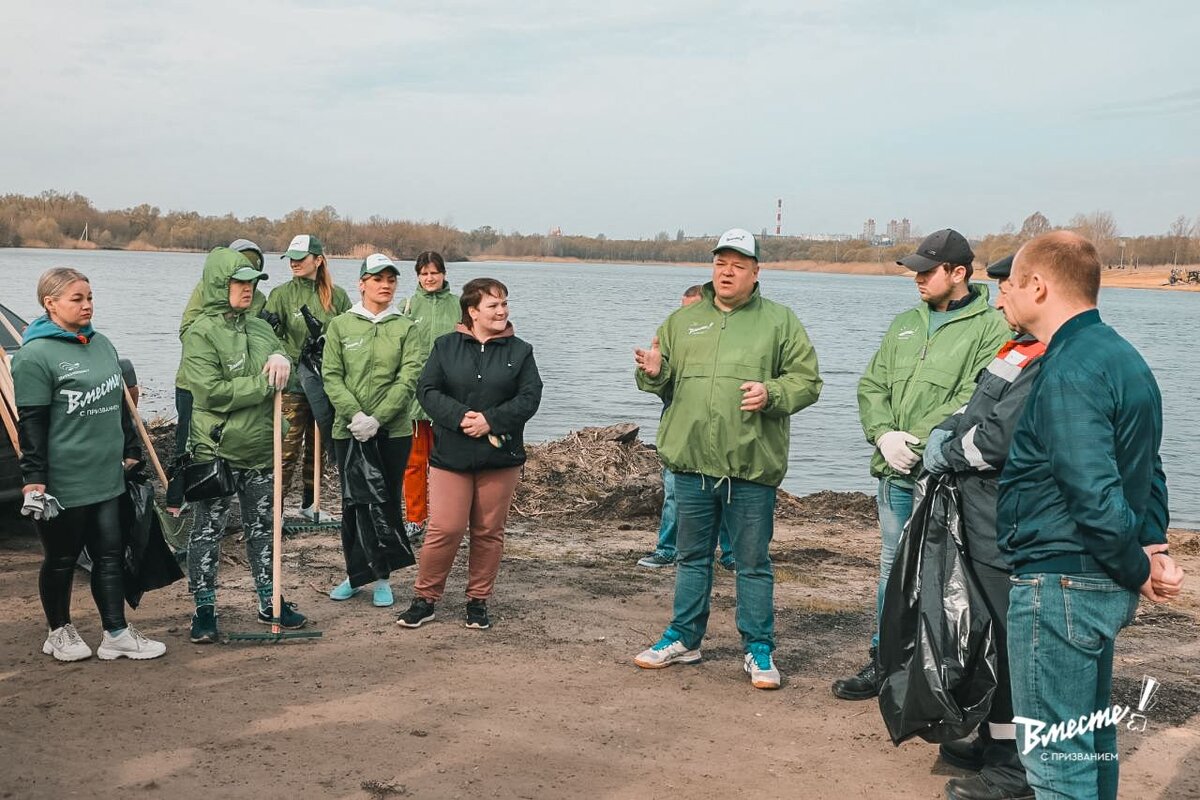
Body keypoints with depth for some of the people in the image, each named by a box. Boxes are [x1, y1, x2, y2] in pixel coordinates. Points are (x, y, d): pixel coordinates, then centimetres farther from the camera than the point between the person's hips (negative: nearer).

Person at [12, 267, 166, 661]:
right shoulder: (34, 355, -12)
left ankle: (116, 633, 17)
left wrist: (130, 450, 21)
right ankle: (59, 631, 27)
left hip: (107, 476, 7)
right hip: (63, 483, -6)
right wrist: (34, 479, -16)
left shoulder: (102, 344, 10)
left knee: (111, 555, 9)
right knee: (62, 559, 10)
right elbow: (31, 423, -14)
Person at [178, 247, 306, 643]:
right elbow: (212, 391, -20)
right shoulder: (200, 334, -11)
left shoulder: (261, 328, 8)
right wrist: (264, 384, -16)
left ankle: (270, 602, 27)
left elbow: (284, 381, 13)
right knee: (208, 530, 5)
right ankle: (204, 609, 15)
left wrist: (282, 359, -10)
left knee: (263, 527, 15)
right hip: (216, 450, -6)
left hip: (261, 448, 6)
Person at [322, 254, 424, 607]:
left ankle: (381, 576, 17)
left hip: (394, 431, 0)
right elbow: (331, 377, -3)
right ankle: (356, 574, 21)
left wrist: (377, 419, -17)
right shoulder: (340, 326, 3)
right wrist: (355, 414, -17)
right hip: (349, 430, 0)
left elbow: (409, 380, -7)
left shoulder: (406, 328, 2)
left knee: (388, 502, 6)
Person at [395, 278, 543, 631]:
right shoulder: (446, 346, 3)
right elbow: (427, 390, -1)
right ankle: (424, 598, 10)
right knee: (444, 529, -6)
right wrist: (460, 416, -17)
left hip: (500, 456, 2)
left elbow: (530, 397, -3)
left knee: (489, 531, 8)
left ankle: (478, 600, 22)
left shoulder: (519, 351, 5)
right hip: (451, 454, -1)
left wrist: (491, 420, -15)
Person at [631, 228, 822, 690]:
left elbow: (807, 381, 0)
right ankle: (684, 639, 28)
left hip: (752, 464, -3)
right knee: (692, 556, 15)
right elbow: (664, 383, 16)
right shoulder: (683, 321, 11)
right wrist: (654, 373, -7)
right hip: (691, 461, 3)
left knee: (753, 562, 6)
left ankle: (759, 650, 17)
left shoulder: (780, 321, 2)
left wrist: (771, 393, -17)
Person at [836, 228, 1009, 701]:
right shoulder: (905, 324, 16)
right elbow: (871, 385, 13)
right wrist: (884, 435, -5)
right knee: (892, 568, 15)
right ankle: (882, 662, 27)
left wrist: (917, 440, -18)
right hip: (895, 471, 7)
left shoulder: (991, 327, -6)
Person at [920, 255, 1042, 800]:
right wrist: (946, 430, 4)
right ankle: (995, 742, 32)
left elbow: (999, 438, -26)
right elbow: (978, 407, 22)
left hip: (1006, 530, -11)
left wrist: (948, 454, -9)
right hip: (991, 523, 11)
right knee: (997, 635, 19)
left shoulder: (1044, 363, -20)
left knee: (1008, 639, -2)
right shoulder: (1021, 351, 14)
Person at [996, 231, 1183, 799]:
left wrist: (1139, 569, -12)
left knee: (1053, 753, -1)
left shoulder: (1069, 374, -20)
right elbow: (1148, 474, 16)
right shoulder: (1123, 358, 12)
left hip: (1059, 586, -10)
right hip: (1104, 586, 10)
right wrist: (1154, 549, 7)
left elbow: (1095, 494, -26)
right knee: (1089, 738, 22)